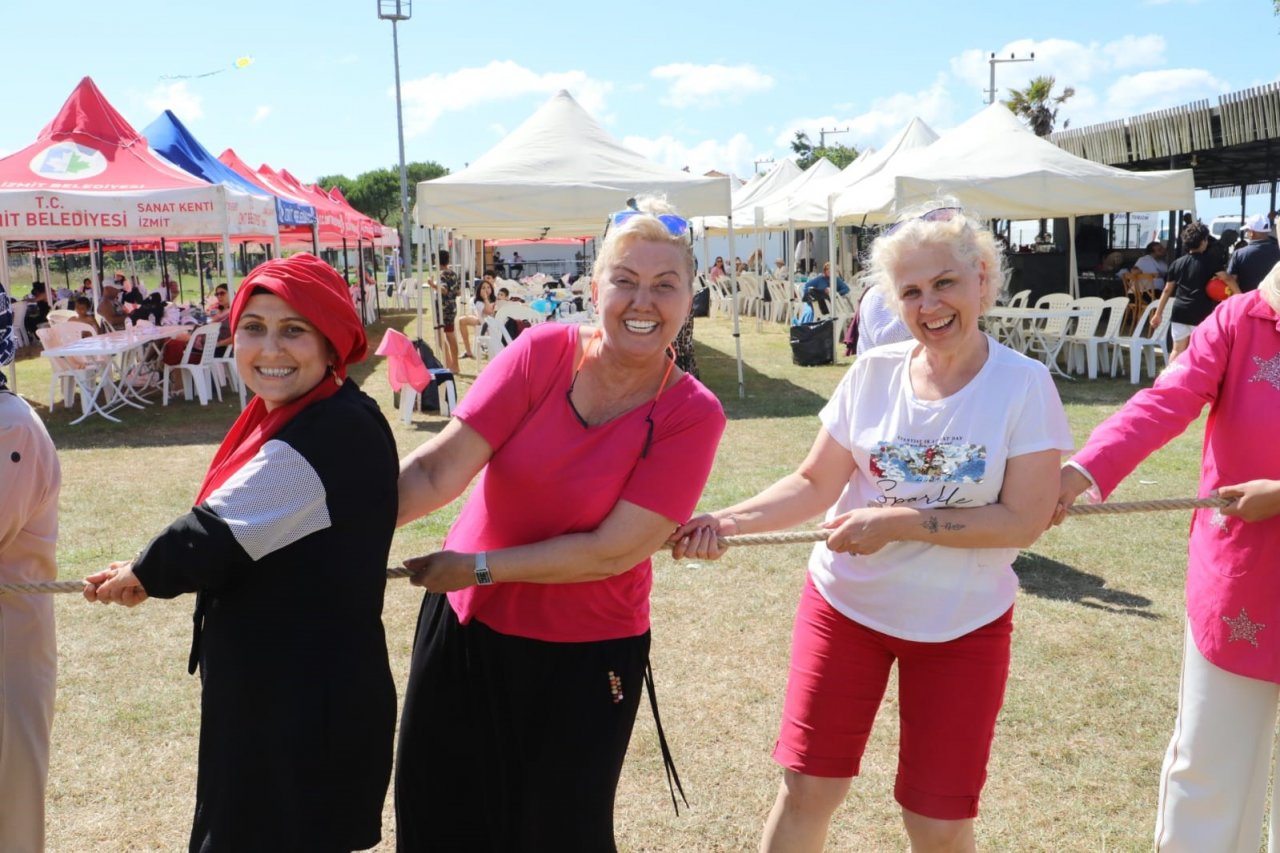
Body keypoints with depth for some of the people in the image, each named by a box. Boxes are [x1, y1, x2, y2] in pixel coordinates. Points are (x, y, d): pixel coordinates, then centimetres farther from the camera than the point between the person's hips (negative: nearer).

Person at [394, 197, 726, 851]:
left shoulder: (692, 414, -15)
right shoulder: (544, 351, -10)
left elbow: (612, 550, -19)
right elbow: (440, 467, -17)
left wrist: (480, 566, -19)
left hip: (586, 655, -2)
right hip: (466, 625, 3)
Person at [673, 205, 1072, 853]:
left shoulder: (1024, 385, -12)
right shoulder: (873, 372, -4)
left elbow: (1024, 521, -17)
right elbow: (815, 483, 0)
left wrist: (899, 522, -23)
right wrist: (727, 521, -15)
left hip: (962, 626, -2)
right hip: (846, 604, 2)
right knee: (806, 790, 6)